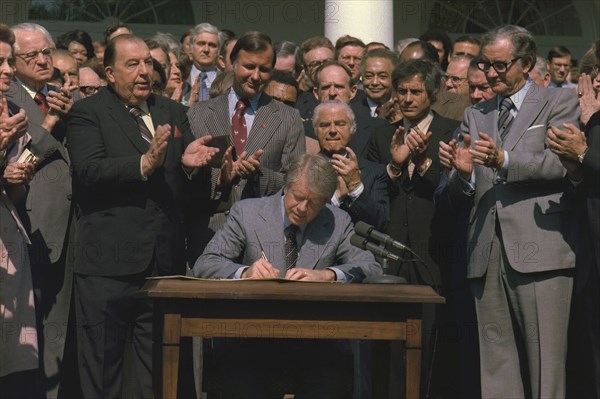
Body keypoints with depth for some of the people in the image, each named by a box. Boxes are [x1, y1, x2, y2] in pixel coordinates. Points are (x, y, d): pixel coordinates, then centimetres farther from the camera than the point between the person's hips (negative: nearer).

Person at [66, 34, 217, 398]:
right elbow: (89, 171, -16)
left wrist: (191, 164, -9)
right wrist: (144, 163, -25)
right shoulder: (87, 113, -1)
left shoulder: (173, 112, 16)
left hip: (165, 261, 5)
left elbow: (194, 183, 13)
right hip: (109, 265, -5)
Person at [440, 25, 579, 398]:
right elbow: (460, 192, 17)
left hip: (539, 251, -4)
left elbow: (558, 163, -8)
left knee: (543, 362, -6)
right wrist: (463, 172, -6)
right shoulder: (475, 115, 22)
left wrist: (504, 161, -21)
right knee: (496, 362, 3)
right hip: (487, 254, 5)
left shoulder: (560, 103, 8)